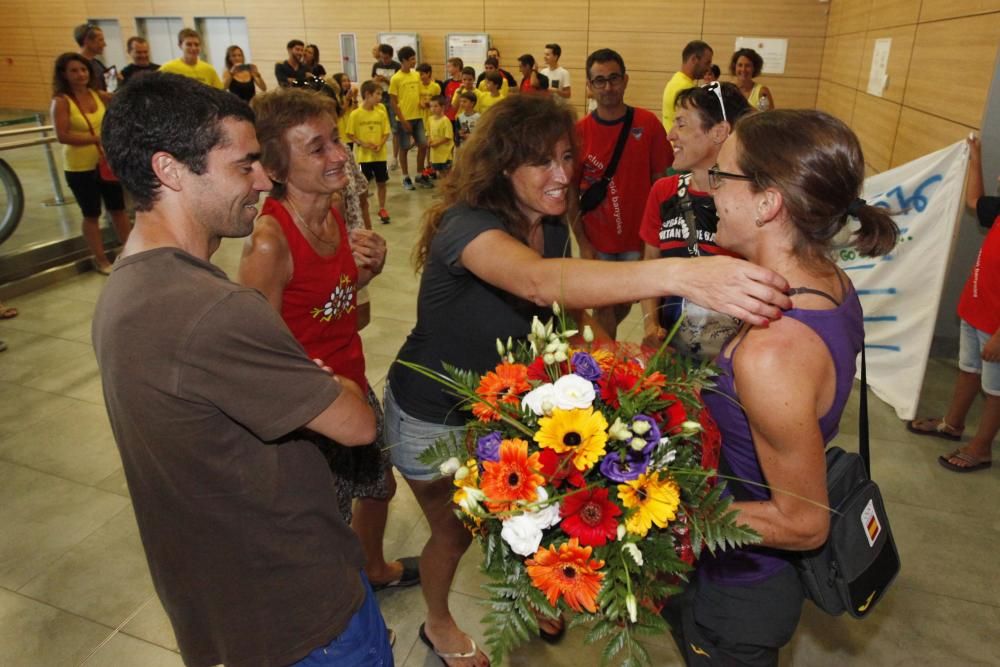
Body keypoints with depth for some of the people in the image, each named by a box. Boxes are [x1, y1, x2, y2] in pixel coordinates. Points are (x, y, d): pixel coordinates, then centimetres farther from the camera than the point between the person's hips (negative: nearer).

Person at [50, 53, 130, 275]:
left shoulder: (99, 95, 1)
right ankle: (101, 260, 19)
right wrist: (98, 138, -29)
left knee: (118, 209, 14)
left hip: (107, 162, 5)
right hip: (80, 169, -5)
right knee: (91, 215, 7)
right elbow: (63, 136, -24)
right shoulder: (61, 102, -14)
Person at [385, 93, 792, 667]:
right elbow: (538, 280, -56)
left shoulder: (553, 228, -10)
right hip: (432, 418, -5)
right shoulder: (466, 223, -34)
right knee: (455, 532, 17)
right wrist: (678, 275, -69)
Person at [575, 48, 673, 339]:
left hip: (638, 238, 2)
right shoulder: (580, 131, -7)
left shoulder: (648, 123, -6)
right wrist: (583, 244, -8)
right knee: (603, 306, 9)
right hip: (597, 240, -2)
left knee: (626, 303, 18)